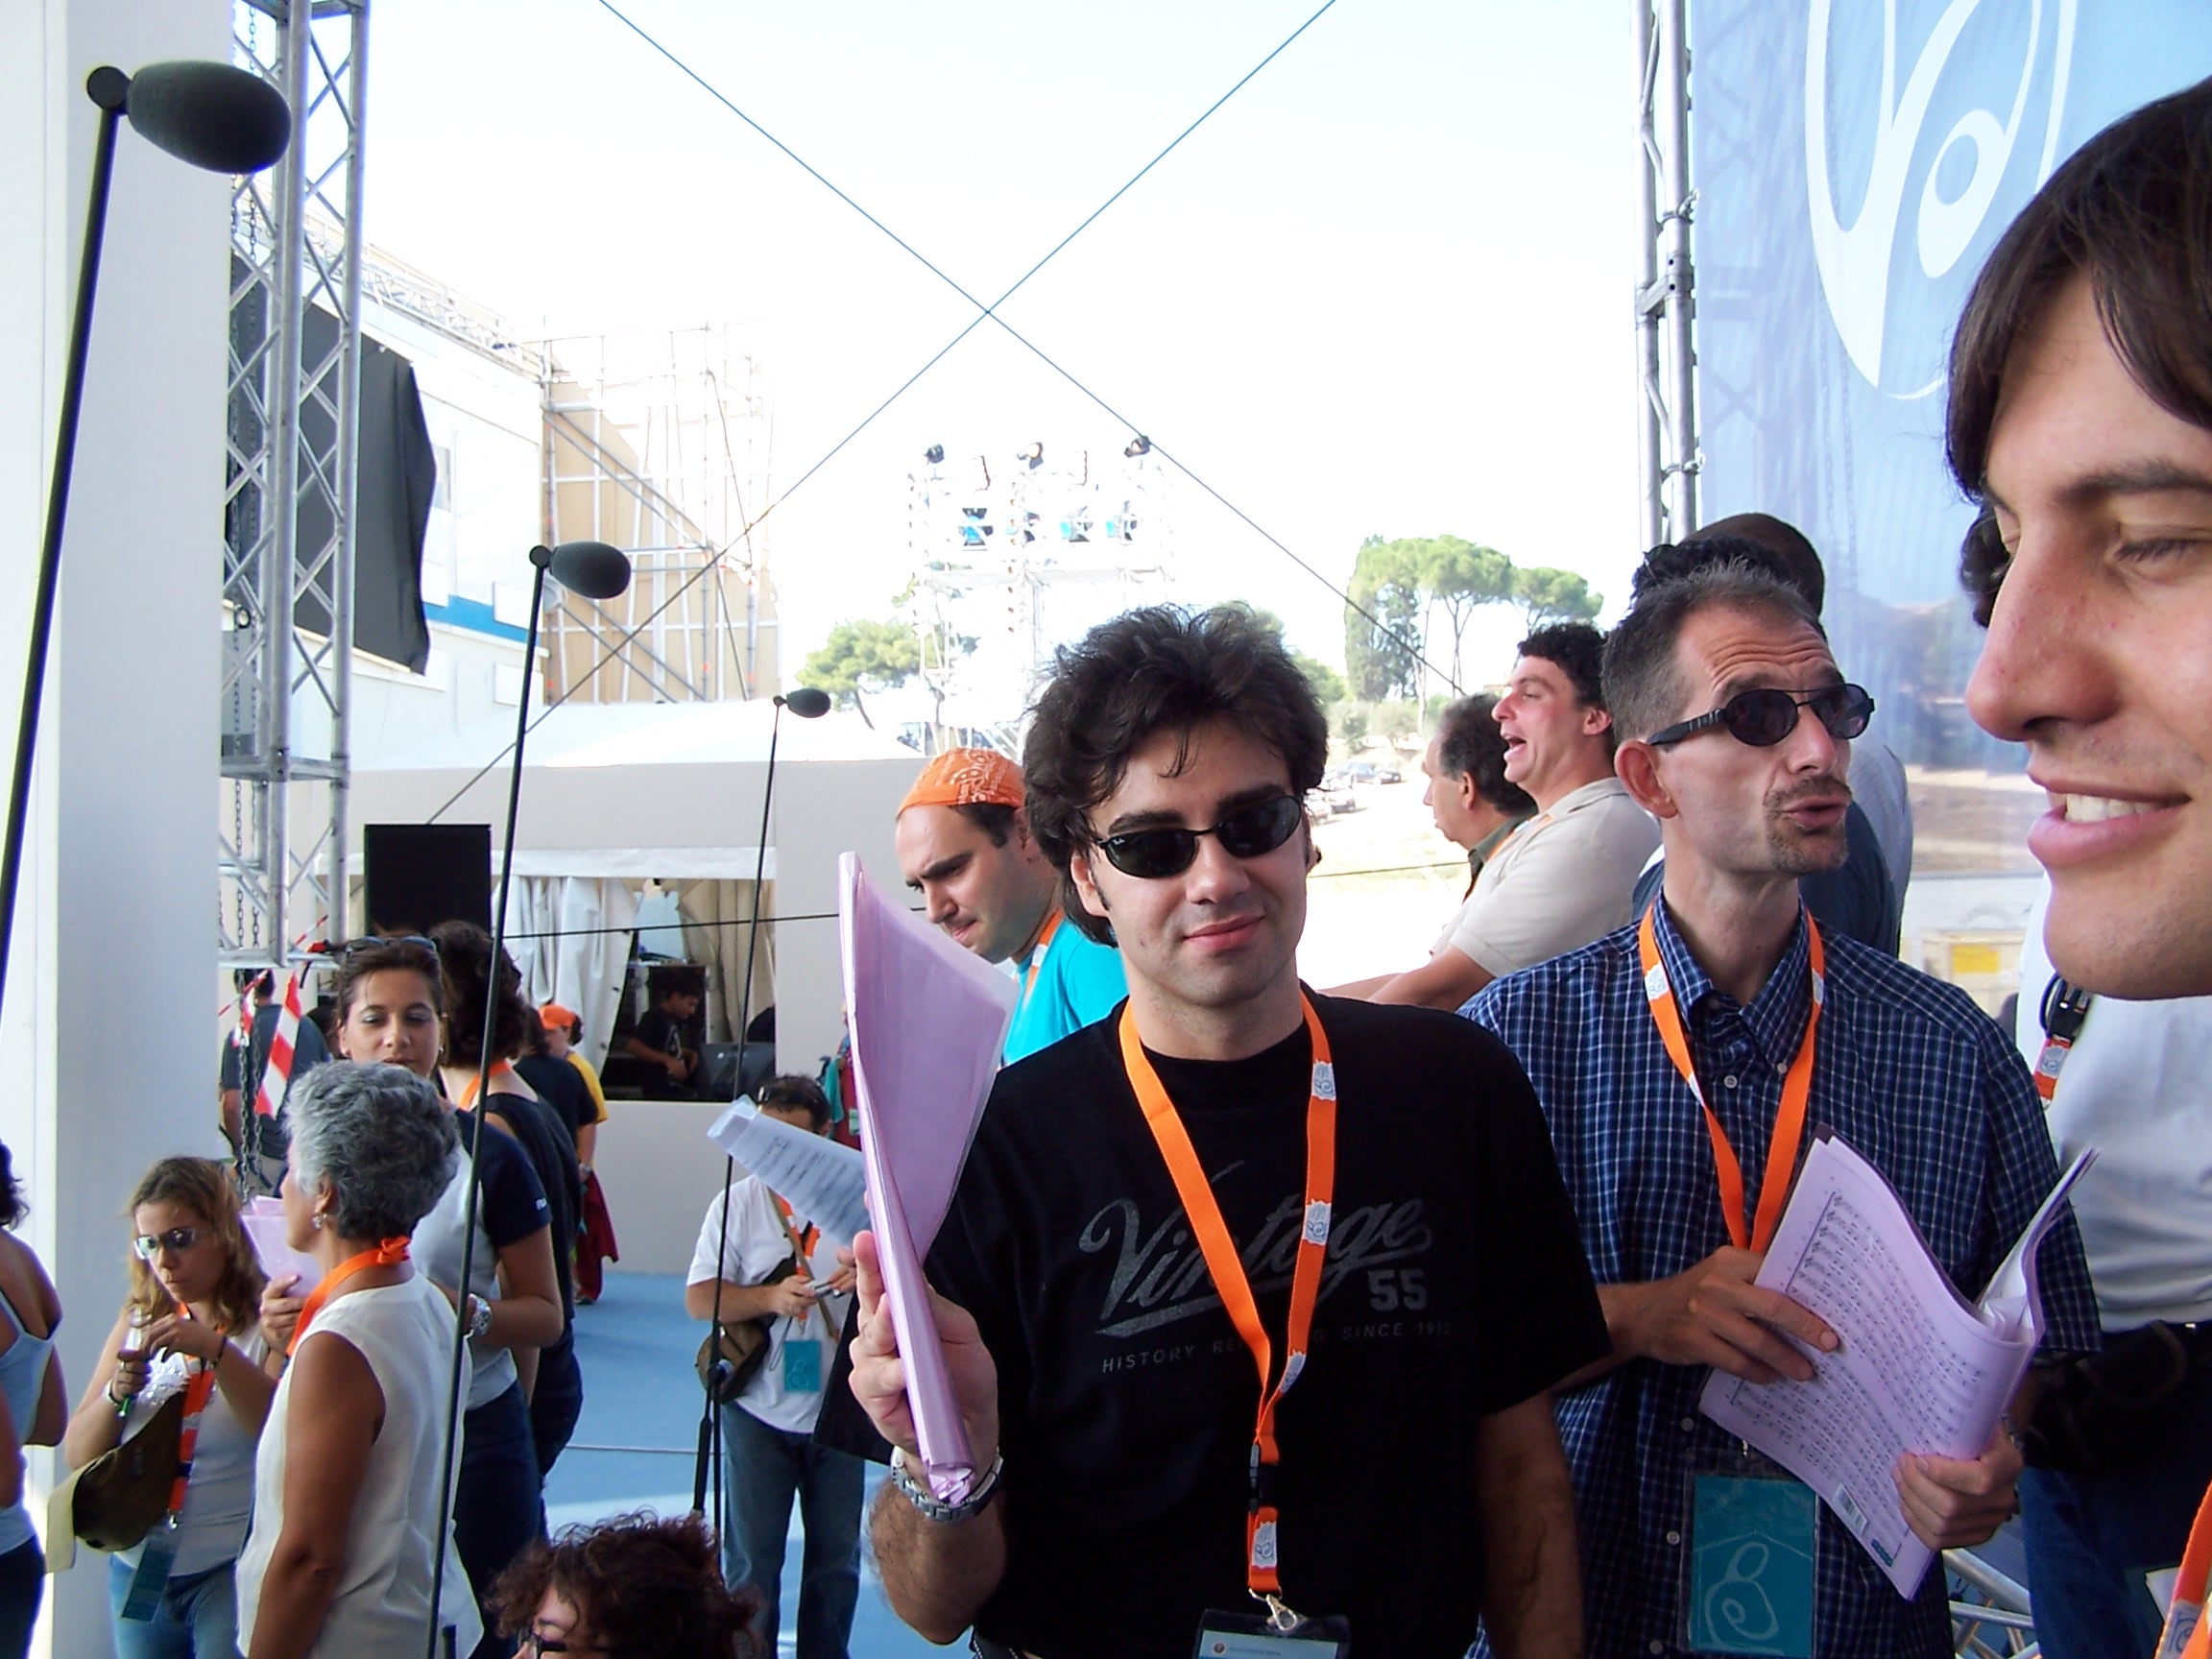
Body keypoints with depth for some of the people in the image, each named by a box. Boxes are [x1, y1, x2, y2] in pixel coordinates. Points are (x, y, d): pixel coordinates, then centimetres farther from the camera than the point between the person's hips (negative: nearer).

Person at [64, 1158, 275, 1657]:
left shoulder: (264, 1322, -9)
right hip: (137, 1567, 5)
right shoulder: (138, 1321, 8)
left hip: (229, 1572, -5)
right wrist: (117, 1394, -13)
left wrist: (215, 1350, -30)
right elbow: (78, 1455, 6)